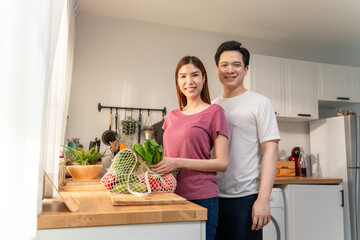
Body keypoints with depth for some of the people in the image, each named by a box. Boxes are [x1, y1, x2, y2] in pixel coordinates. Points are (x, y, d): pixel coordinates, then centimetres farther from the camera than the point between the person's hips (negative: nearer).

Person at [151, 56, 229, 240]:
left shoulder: (214, 112, -4)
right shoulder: (172, 116, 13)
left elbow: (222, 163, -9)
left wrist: (179, 163, -17)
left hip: (201, 198, -5)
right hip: (171, 195, 5)